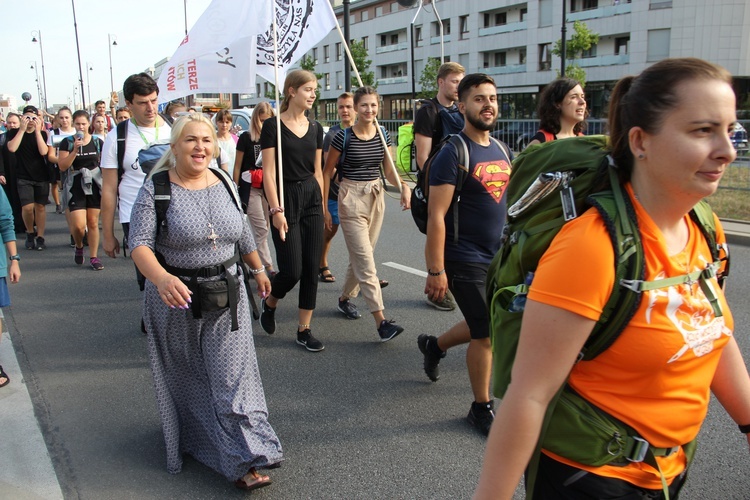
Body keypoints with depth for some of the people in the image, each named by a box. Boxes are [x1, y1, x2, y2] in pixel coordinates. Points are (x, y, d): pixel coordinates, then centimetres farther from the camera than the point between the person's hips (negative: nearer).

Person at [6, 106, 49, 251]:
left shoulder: (42, 134, 4)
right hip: (23, 177, -1)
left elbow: (43, 152, -13)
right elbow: (12, 148, -17)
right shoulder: (14, 133, 2)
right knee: (27, 207, -11)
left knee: (40, 206, 3)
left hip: (41, 176, 1)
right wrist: (22, 129, -15)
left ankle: (40, 237, 11)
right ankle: (30, 232, 13)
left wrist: (37, 130, -15)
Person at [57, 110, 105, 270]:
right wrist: (75, 150, -15)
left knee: (93, 223, 3)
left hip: (95, 185, 1)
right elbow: (62, 166, -5)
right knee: (79, 225, -10)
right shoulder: (67, 142, 2)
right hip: (75, 186, -1)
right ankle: (79, 247, 21)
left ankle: (94, 257, 12)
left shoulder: (98, 142, 6)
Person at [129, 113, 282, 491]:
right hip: (176, 299, -2)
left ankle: (243, 461, 3)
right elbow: (140, 244, -20)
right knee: (188, 381, 14)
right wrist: (161, 279, -37)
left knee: (233, 376, -1)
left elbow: (243, 234, 17)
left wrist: (258, 269, 24)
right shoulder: (156, 189, -10)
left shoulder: (225, 183, 4)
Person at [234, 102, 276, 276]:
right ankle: (268, 266, -8)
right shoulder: (246, 138, -2)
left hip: (268, 188, 4)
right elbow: (238, 165, 0)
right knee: (261, 229, -9)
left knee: (263, 228, 8)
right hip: (250, 188, -4)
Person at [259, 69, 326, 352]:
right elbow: (269, 172, -10)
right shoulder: (273, 126, -7)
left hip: (312, 198, 6)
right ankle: (269, 304, 26)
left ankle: (304, 329, 14)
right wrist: (276, 210, -15)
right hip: (286, 200, -5)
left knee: (311, 268, 3)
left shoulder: (315, 128, 10)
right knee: (292, 270, -7)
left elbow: (317, 171, 14)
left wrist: (322, 205, 12)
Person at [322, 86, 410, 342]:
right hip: (351, 198, -5)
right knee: (365, 260, -10)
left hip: (376, 196, 6)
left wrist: (403, 187, -8)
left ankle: (345, 298, 37)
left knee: (359, 256, 14)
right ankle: (381, 321, -14)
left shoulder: (383, 135, 4)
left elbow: (389, 170, 12)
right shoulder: (344, 136, -9)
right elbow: (327, 171, -2)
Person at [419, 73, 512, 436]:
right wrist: (436, 271, -21)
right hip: (466, 262, -8)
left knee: (485, 325, 19)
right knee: (486, 334, 0)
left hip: (498, 258, 8)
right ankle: (482, 409, 21)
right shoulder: (454, 153, -15)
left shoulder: (501, 151, 9)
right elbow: (436, 217, -19)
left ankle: (434, 345, 46)